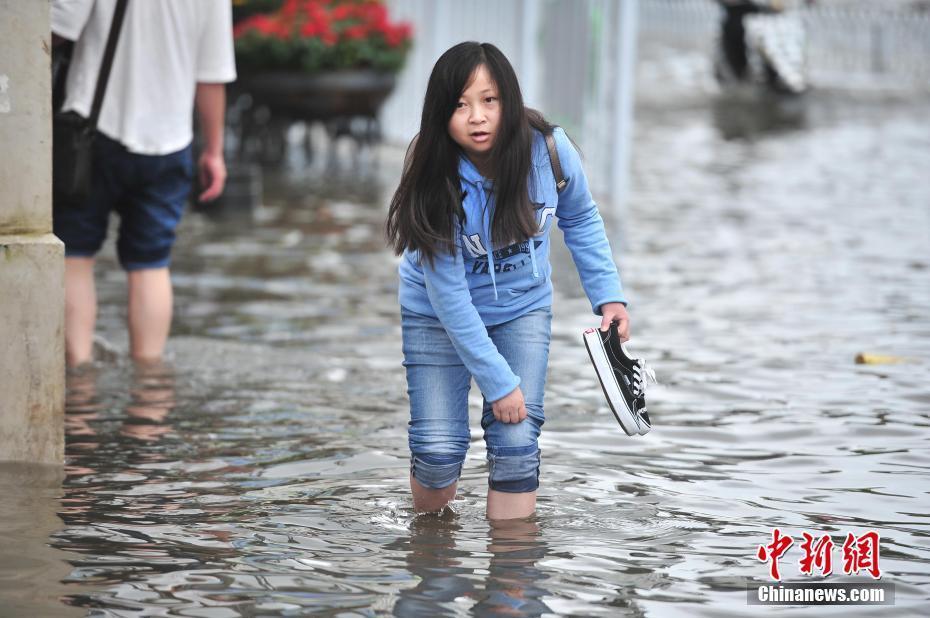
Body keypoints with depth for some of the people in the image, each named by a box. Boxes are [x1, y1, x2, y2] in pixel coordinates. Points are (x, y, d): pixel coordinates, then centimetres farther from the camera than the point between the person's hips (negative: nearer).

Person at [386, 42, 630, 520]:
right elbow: (450, 297, -24)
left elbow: (581, 219, 1)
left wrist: (608, 295, -6)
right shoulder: (435, 184, -29)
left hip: (523, 306, 2)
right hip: (438, 314, -2)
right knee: (439, 449, -8)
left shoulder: (549, 150, -22)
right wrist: (498, 381, -22)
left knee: (516, 444, -9)